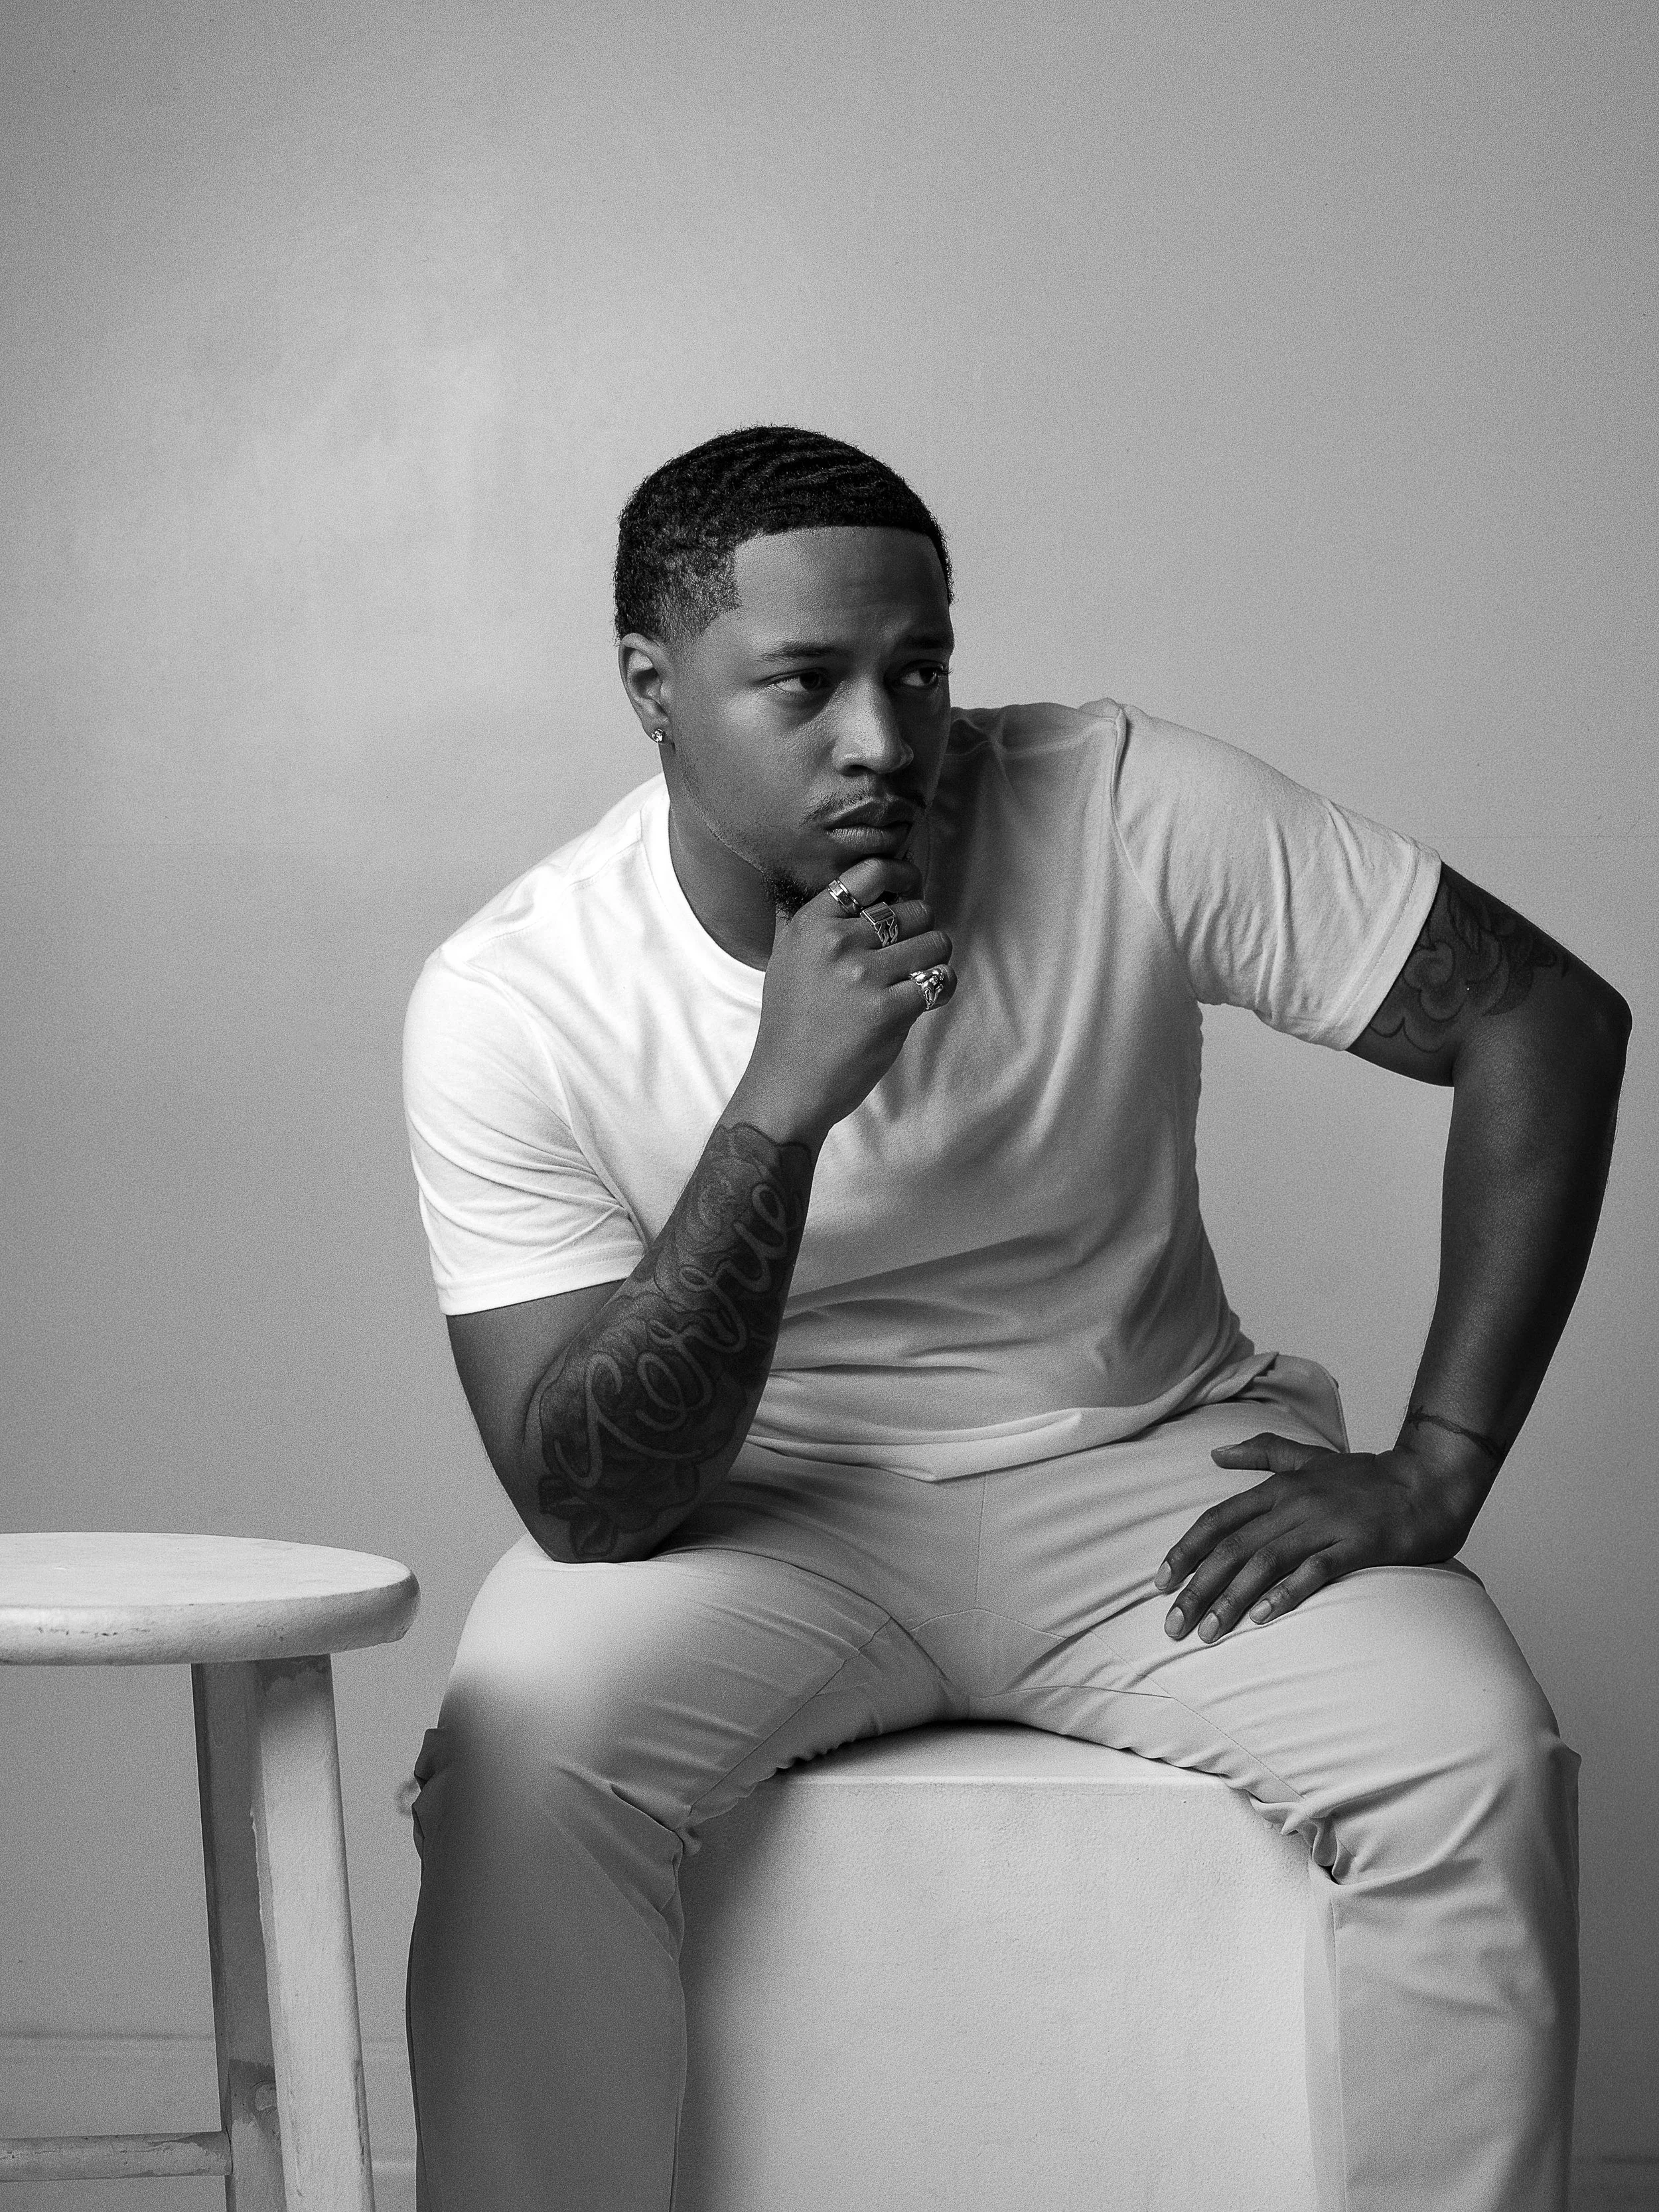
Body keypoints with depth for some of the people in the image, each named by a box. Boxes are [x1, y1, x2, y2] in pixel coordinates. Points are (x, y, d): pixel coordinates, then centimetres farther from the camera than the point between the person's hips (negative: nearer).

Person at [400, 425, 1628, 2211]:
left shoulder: (1128, 814, -15)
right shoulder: (508, 1001, -16)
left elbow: (1547, 1020, -10)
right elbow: (586, 1503, -20)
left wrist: (1434, 1469, -15)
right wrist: (781, 1105, -32)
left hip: (1149, 1462, 1)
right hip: (757, 1506, 0)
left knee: (1472, 1769, -25)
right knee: (522, 1746, -30)